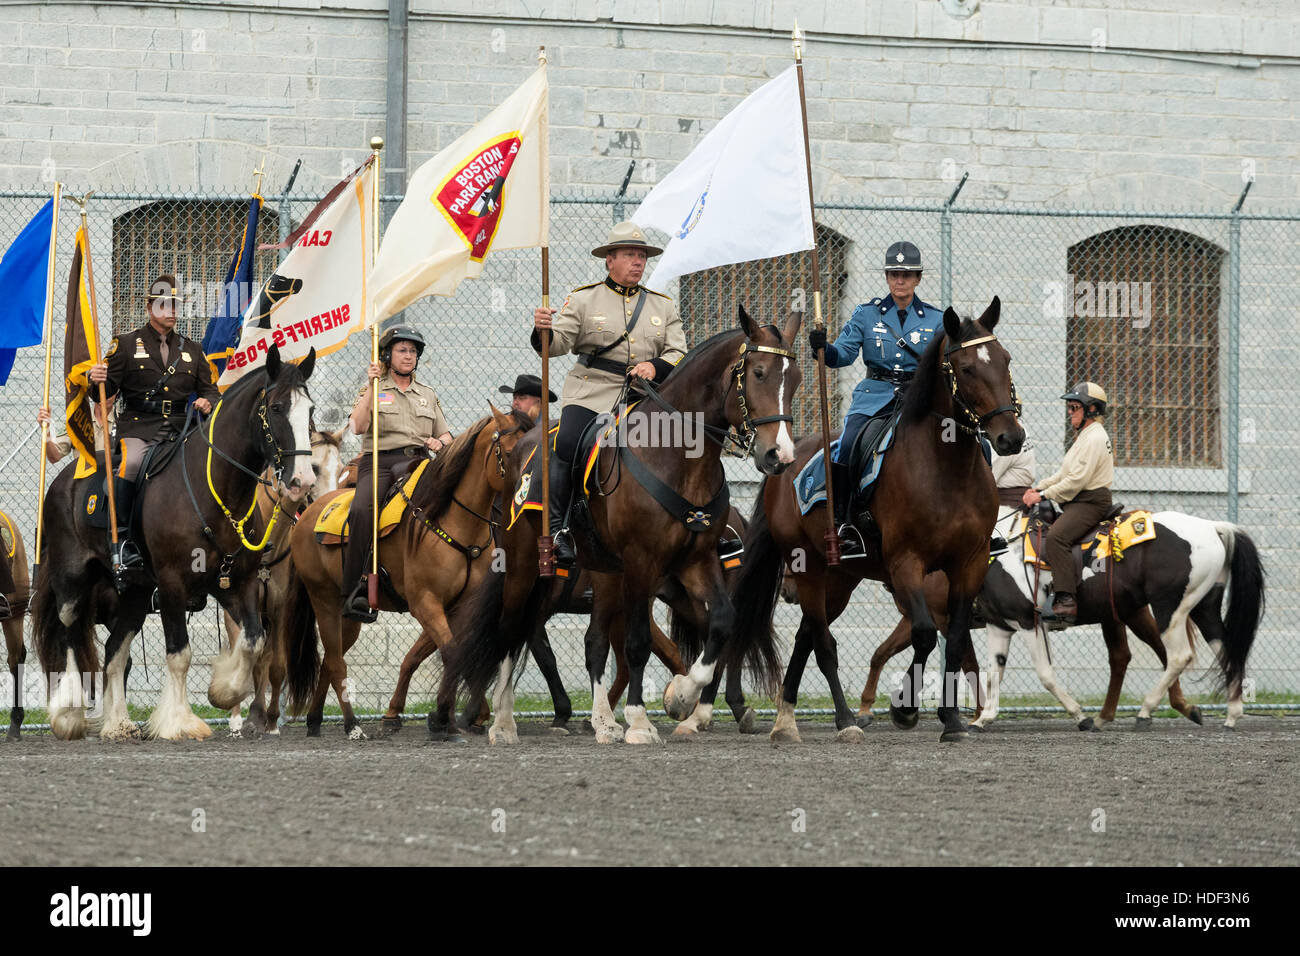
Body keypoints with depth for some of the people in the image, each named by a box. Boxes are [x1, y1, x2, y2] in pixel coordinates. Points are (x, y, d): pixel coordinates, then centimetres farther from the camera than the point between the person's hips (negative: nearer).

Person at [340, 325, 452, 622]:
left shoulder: (428, 395, 24)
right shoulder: (373, 390, 13)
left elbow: (446, 435, 25)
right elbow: (358, 427, -4)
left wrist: (439, 442, 1)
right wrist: (372, 387, -8)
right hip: (379, 463, -3)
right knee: (361, 511, -34)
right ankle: (355, 592, -33)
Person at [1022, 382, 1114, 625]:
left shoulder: (1094, 438, -13)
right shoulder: (1084, 436, 21)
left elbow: (1077, 480, -20)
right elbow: (1065, 474, 24)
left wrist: (1044, 495, -16)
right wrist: (1038, 488, 11)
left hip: (1090, 503, -11)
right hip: (1079, 502, 11)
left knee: (1056, 537, -31)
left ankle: (1066, 602, -40)